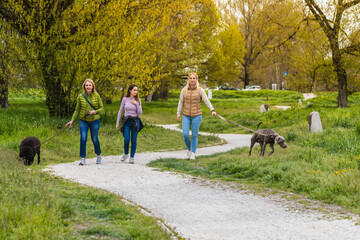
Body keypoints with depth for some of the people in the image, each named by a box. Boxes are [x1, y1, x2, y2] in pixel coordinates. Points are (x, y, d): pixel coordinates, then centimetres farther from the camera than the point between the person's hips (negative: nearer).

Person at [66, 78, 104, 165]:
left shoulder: (96, 96, -2)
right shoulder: (80, 96, 0)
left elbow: (102, 108, 3)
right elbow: (77, 110, 6)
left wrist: (95, 111, -16)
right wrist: (72, 120, -3)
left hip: (94, 121, 0)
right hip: (83, 121, 1)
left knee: (95, 139, 5)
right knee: (83, 138, -11)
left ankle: (99, 155, 31)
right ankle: (82, 159, -1)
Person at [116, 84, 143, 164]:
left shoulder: (138, 100, 3)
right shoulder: (125, 99, 1)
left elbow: (140, 113, -2)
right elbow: (120, 111, 7)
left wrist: (136, 104, -13)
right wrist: (117, 122, 6)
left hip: (135, 121, 1)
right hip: (126, 121, -1)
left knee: (134, 141, 0)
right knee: (127, 139, -12)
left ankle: (132, 157, 11)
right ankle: (126, 154, 14)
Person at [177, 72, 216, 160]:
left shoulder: (200, 90, -5)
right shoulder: (184, 90, 2)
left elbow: (206, 101, -14)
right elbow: (181, 102, 4)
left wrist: (212, 110, -28)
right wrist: (178, 113, -7)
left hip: (196, 116, -2)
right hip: (186, 116, 2)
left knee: (194, 135, 1)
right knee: (185, 134, -8)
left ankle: (193, 154, 13)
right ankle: (189, 149, 19)